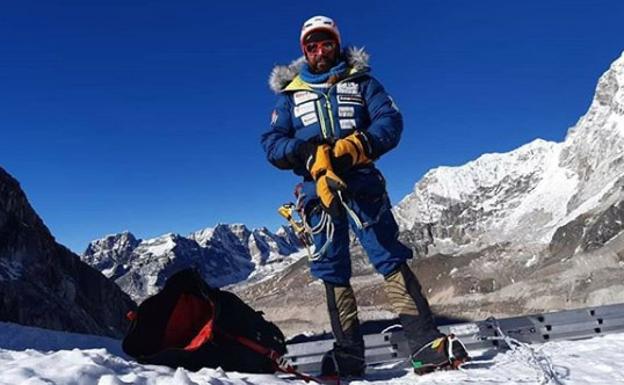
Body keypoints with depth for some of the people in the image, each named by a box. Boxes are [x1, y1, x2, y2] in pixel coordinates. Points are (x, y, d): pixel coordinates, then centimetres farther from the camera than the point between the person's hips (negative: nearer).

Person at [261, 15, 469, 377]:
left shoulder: (360, 80, 16)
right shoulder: (290, 93, 18)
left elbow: (391, 120, 2)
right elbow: (272, 144, 8)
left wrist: (357, 145, -18)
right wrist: (307, 150, -14)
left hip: (362, 183, -1)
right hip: (318, 188, 2)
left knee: (391, 258, -10)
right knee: (333, 272, 2)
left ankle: (427, 344, -7)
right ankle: (349, 355, 8)